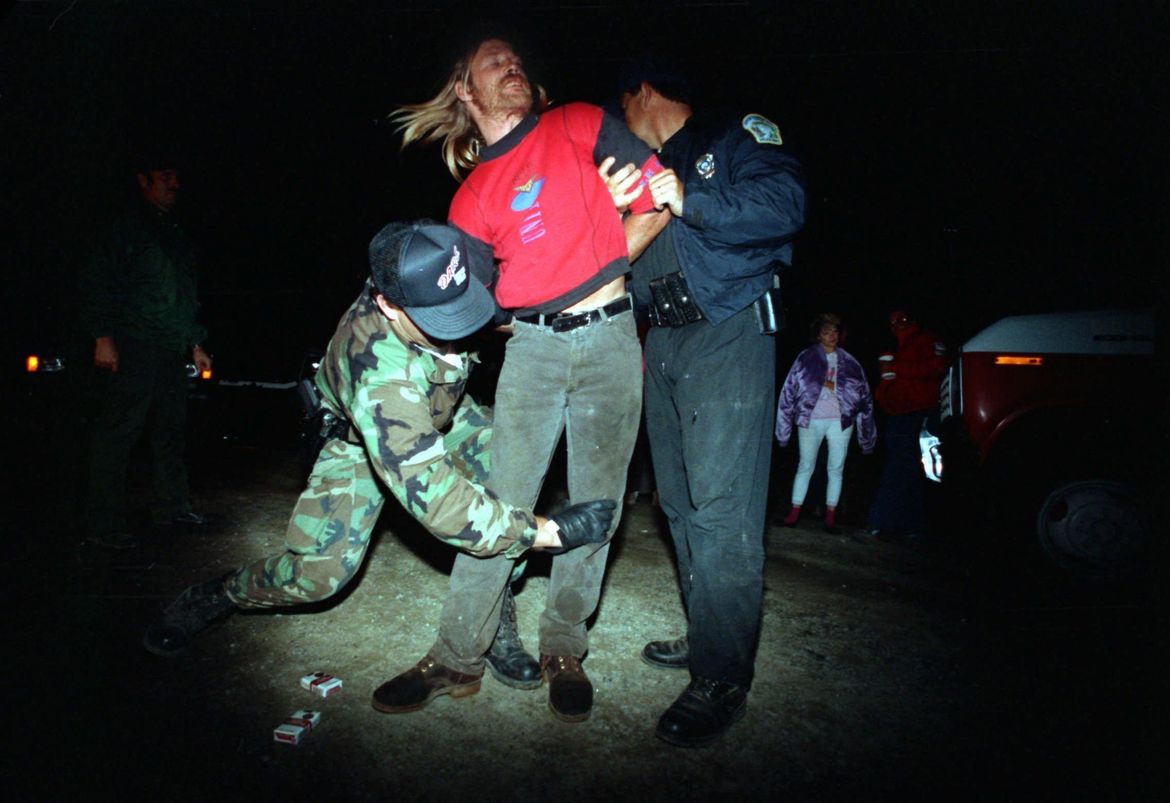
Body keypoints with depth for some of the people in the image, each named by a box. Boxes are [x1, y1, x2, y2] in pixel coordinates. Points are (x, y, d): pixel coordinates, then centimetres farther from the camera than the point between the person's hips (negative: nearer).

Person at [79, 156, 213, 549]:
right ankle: (102, 523, 1)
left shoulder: (174, 232, 21)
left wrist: (195, 344, 23)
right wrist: (103, 337, -16)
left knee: (171, 428, 13)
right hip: (130, 350, -8)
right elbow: (96, 282, -9)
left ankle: (172, 506, 25)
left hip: (171, 351, 8)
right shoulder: (126, 226, -4)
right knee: (117, 432, -6)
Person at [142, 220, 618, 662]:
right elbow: (436, 499, -47)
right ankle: (214, 596, 19)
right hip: (362, 438, -6)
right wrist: (550, 532, -46)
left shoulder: (420, 276, -30)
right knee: (321, 572, -12)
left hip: (440, 411, 6)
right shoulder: (381, 376, -46)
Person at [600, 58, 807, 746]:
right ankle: (706, 638, 19)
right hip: (664, 341, 8)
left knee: (720, 506, -13)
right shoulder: (647, 171, 27)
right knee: (682, 504, 7)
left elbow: (784, 201, -13)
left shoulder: (738, 136, 6)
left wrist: (690, 201, -19)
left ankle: (724, 678, -7)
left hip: (729, 333, -8)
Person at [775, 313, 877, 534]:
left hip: (840, 420, 2)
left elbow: (863, 393, 9)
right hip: (811, 418, -2)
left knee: (836, 469, 4)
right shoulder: (806, 358, 3)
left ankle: (830, 516, 12)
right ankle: (794, 512, 10)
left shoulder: (848, 361, 9)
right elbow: (790, 389, 0)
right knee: (805, 466, 3)